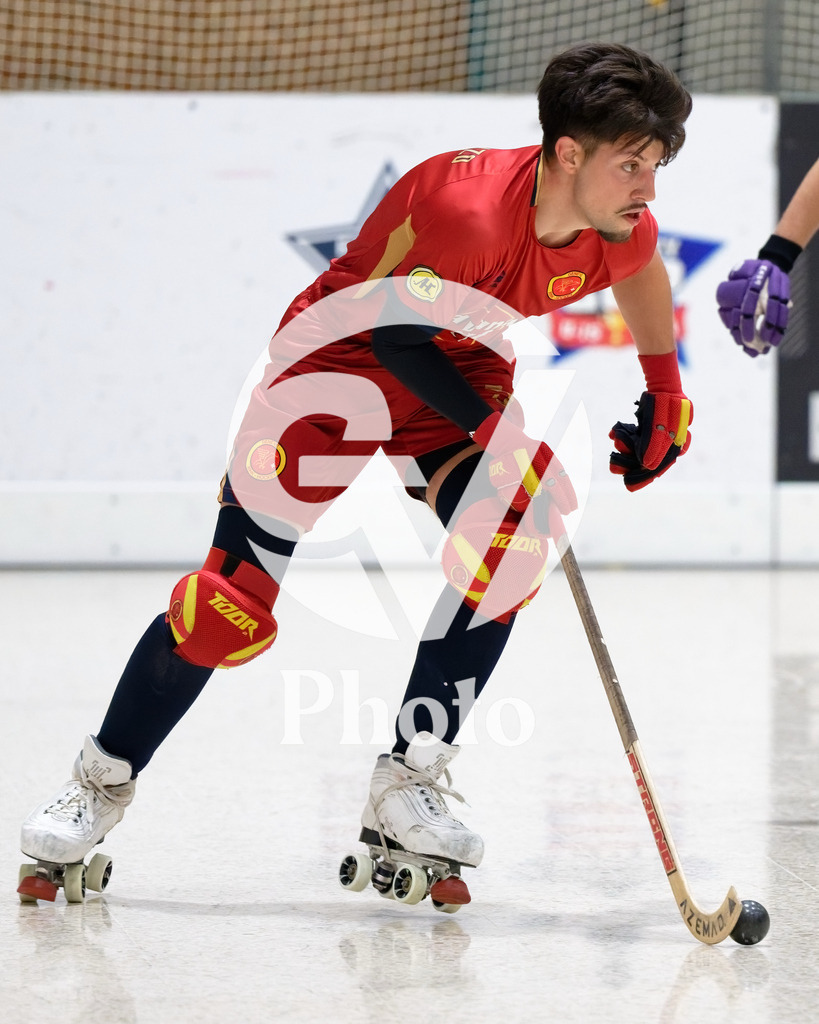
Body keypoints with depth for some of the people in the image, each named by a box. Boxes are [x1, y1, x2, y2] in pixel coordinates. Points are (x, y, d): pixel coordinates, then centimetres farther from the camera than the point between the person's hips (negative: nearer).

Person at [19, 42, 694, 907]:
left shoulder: (618, 225, -15)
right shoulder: (465, 203, -37)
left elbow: (640, 271, 11)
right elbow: (391, 328, -27)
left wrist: (665, 401, 10)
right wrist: (498, 426, -29)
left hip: (457, 370, 6)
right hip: (340, 366, -5)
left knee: (507, 545, -21)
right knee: (235, 600, -9)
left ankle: (408, 787, -11)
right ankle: (102, 781, 11)